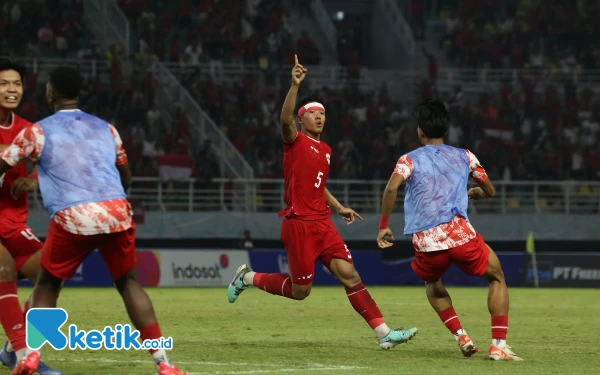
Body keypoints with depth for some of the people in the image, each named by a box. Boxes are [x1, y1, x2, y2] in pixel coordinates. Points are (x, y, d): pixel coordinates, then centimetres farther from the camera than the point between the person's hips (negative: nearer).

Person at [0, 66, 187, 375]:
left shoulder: (38, 132, 10)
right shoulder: (105, 129, 20)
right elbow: (126, 179, 29)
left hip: (72, 219, -2)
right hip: (116, 211, 2)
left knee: (47, 284, 18)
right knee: (128, 282, 17)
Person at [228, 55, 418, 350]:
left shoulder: (325, 150, 18)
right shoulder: (295, 141, -4)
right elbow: (285, 118, -27)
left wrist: (339, 208, 20)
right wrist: (295, 85, -40)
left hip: (323, 223, 6)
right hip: (299, 224, -6)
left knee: (349, 274, -5)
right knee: (300, 291, -1)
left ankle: (384, 333, -8)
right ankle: (248, 278, 23)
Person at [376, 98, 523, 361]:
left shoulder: (410, 160, 12)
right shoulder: (464, 156, 17)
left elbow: (391, 188, -8)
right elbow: (490, 191, 28)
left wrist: (383, 226, 1)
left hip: (426, 243, 1)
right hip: (460, 235, -1)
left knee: (432, 284, 34)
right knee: (497, 278, 21)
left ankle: (461, 337, 16)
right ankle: (498, 345, 5)